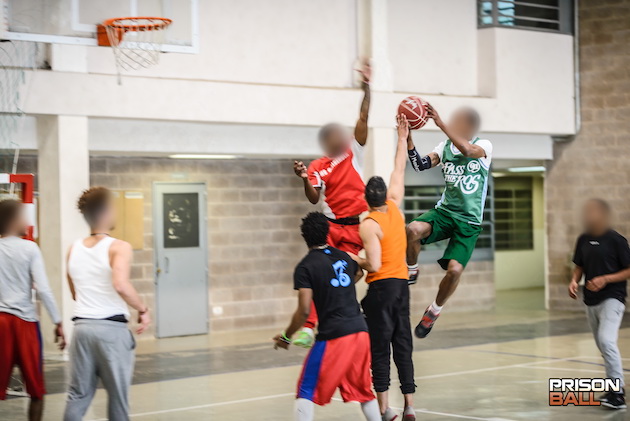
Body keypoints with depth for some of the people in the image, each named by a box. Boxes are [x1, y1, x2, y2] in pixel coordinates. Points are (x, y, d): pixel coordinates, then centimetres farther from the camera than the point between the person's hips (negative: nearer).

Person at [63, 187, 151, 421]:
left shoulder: (74, 249, 9)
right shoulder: (118, 248, -10)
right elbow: (121, 285, -25)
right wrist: (143, 310, -13)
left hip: (82, 326, 5)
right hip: (112, 328, -5)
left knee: (78, 395, 8)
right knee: (118, 395, 7)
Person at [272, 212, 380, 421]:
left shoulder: (304, 268, -6)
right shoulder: (344, 257, 13)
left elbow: (304, 311, -12)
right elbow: (358, 273, 38)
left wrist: (286, 337, 3)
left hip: (332, 336, -6)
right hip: (360, 332, 6)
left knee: (306, 392, 4)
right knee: (364, 391, 19)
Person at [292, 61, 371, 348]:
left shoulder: (354, 152, 5)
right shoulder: (318, 167, 0)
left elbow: (363, 119, -4)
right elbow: (314, 199, -10)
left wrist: (366, 90, -12)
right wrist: (305, 179, -28)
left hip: (356, 227, 2)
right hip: (332, 225, -2)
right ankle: (309, 327, -12)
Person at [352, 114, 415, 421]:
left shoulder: (369, 225, -12)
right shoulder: (395, 207, 5)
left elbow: (374, 265, -19)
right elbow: (399, 171, 17)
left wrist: (355, 262, 0)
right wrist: (402, 137, 24)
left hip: (381, 286, -6)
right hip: (402, 283, 6)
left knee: (380, 347, -2)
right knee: (403, 345, 6)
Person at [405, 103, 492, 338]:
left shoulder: (484, 146, -7)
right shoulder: (446, 146, 6)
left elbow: (467, 150, -30)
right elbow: (421, 165, -5)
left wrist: (440, 124, -34)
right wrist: (408, 138, -18)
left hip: (469, 221, -3)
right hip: (444, 211, 3)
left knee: (455, 269, -16)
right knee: (413, 229, -30)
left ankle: (434, 310, 12)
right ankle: (411, 272, -2)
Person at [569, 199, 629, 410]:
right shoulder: (584, 240, 7)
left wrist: (605, 279, -20)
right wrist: (574, 281, -3)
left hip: (612, 299, -7)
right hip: (591, 300, 7)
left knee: (607, 340, -22)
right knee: (602, 345, 13)